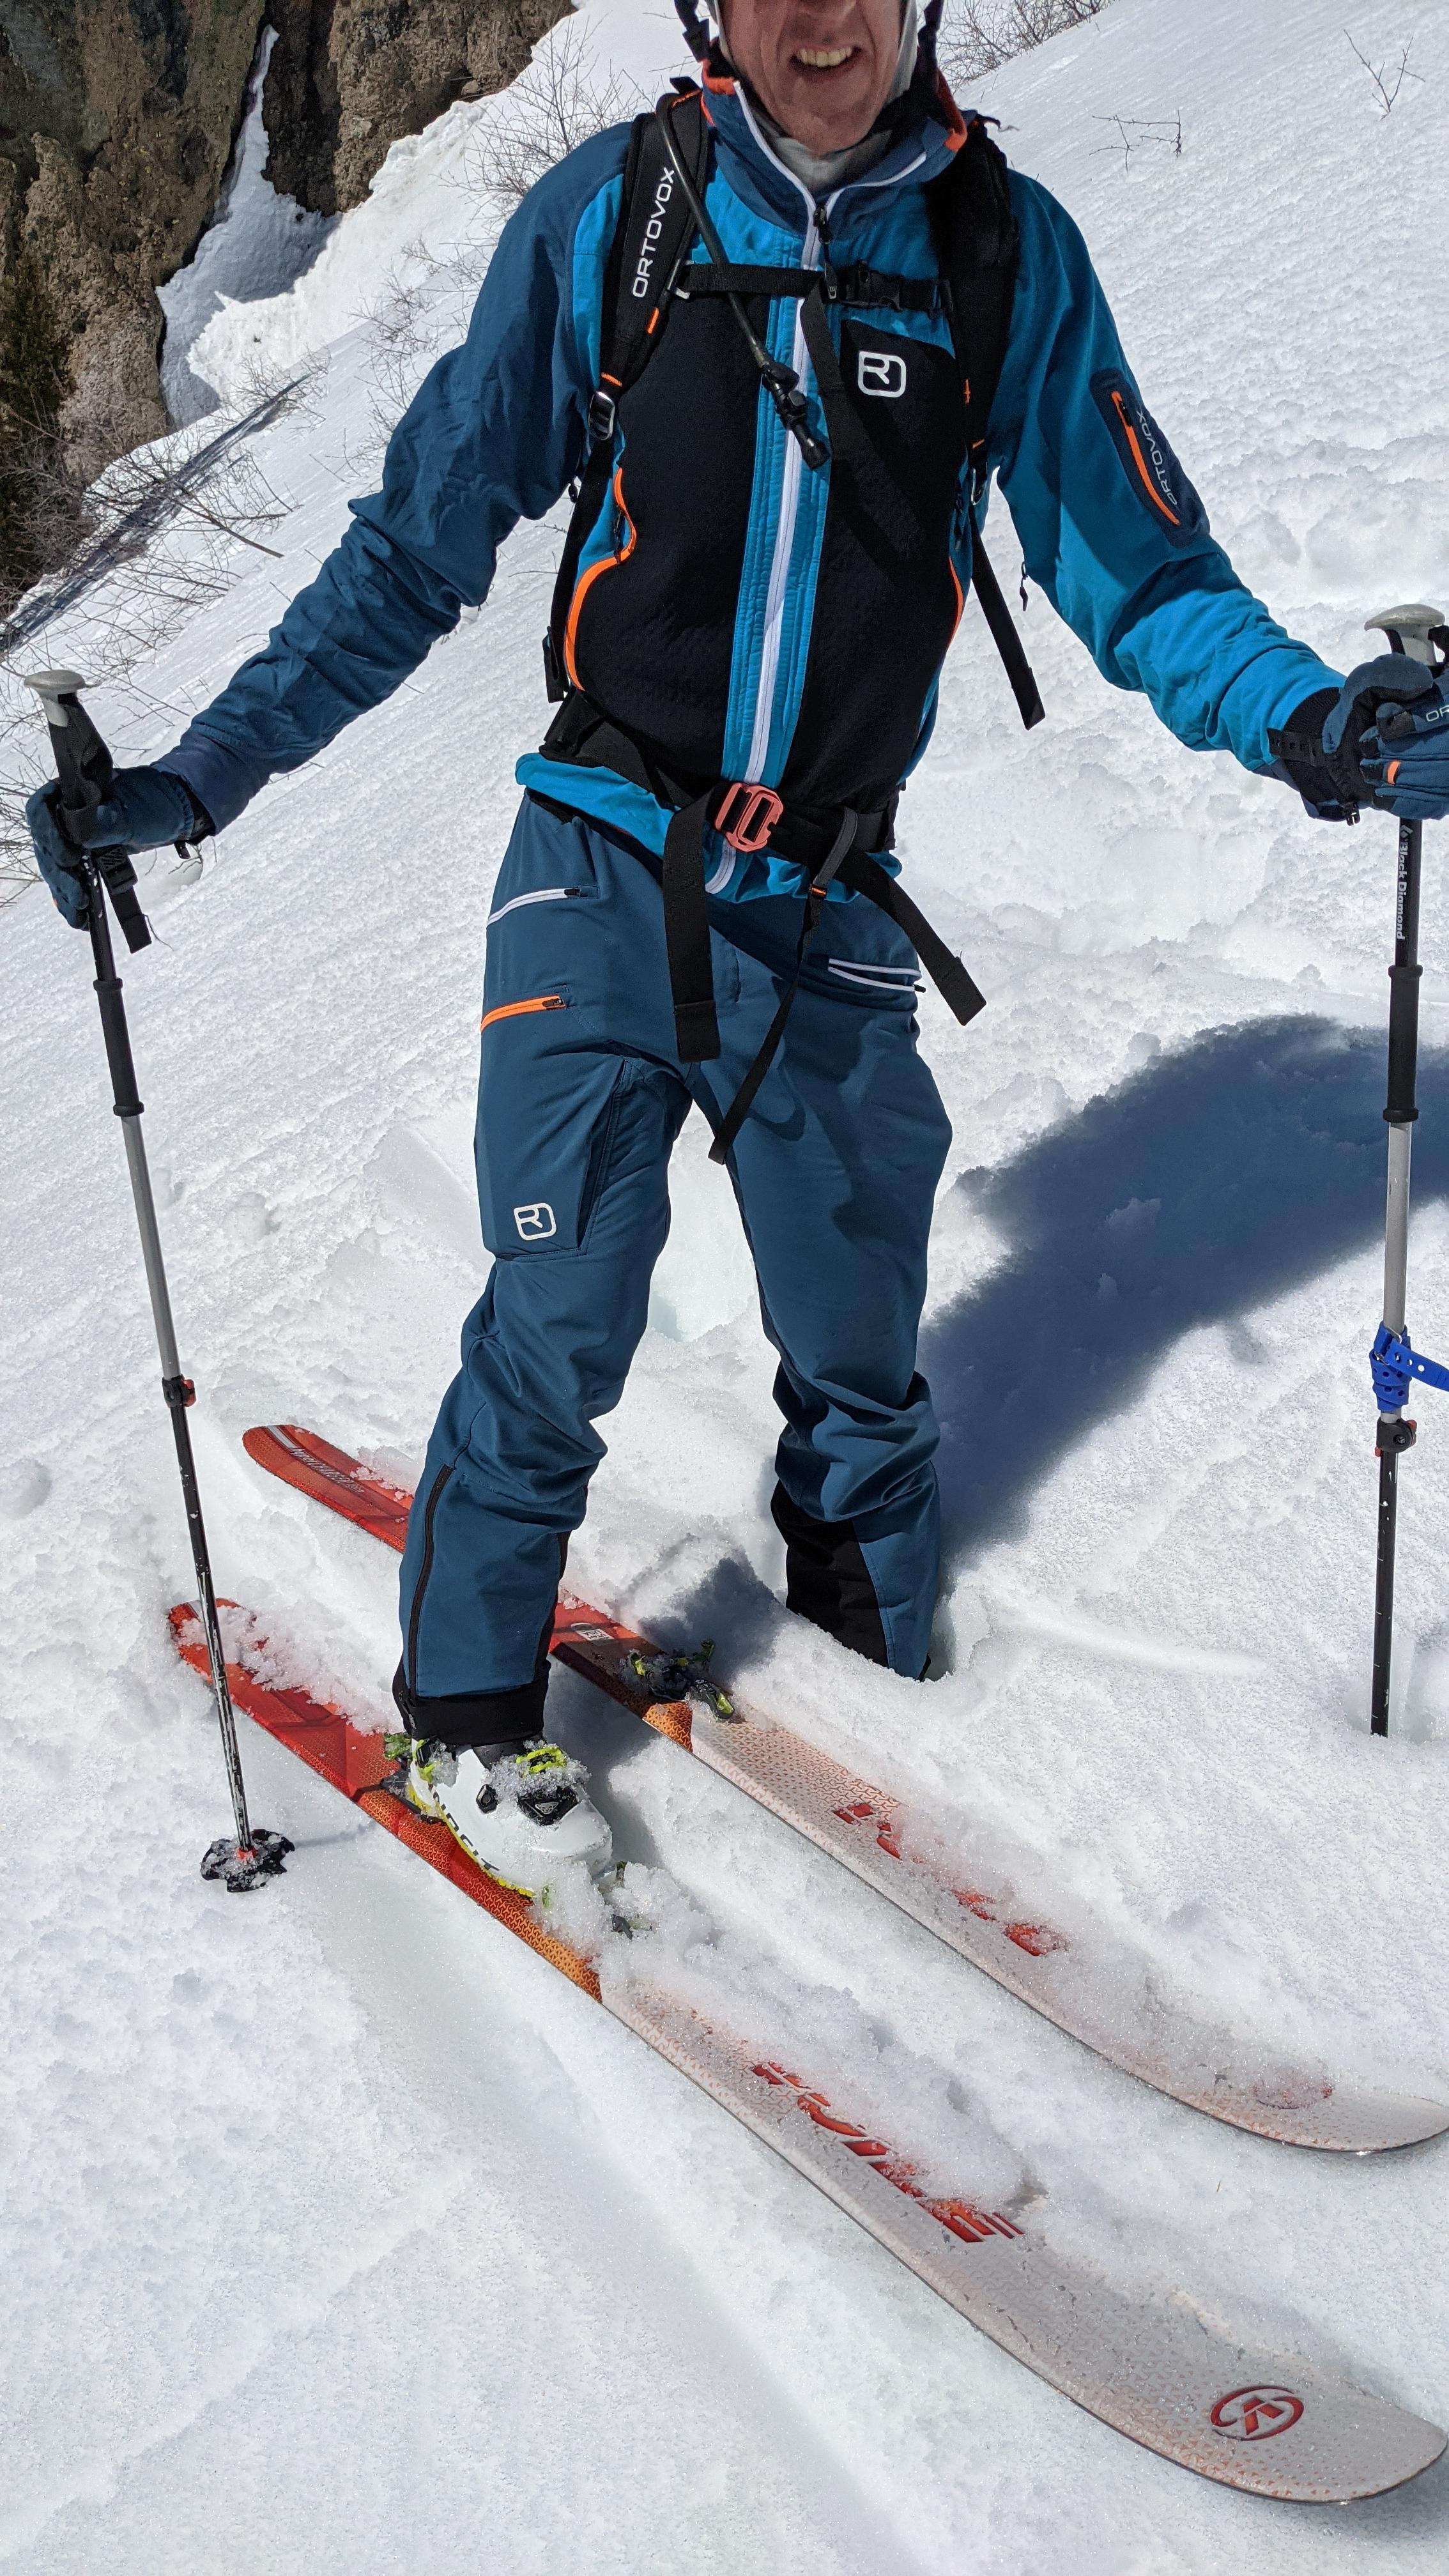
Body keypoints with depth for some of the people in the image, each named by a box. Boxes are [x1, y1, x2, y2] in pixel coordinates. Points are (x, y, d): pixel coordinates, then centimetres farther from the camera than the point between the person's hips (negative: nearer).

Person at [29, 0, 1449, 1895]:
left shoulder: (1009, 248, -1)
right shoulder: (609, 217, -3)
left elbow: (1133, 554, 2)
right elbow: (424, 538, 1)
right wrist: (200, 775, -2)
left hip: (827, 914, 2)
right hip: (603, 867, -1)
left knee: (859, 1352, 9)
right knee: (560, 1324, -4)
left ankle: (874, 1679, 33)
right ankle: (465, 1705, 19)